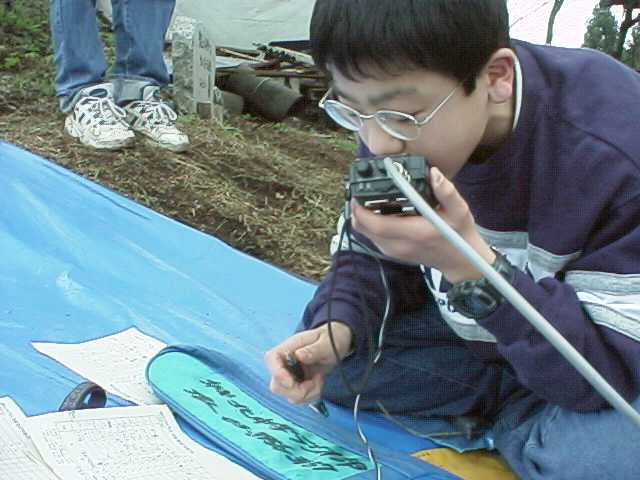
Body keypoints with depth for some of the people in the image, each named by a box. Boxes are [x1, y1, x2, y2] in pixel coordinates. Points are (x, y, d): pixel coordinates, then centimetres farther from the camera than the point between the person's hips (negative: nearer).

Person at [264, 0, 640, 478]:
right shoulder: (401, 122, -17)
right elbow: (371, 260, -4)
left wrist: (469, 263, -45)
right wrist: (337, 327, -27)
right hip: (474, 332, 5)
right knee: (322, 358, -8)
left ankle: (518, 409, -1)